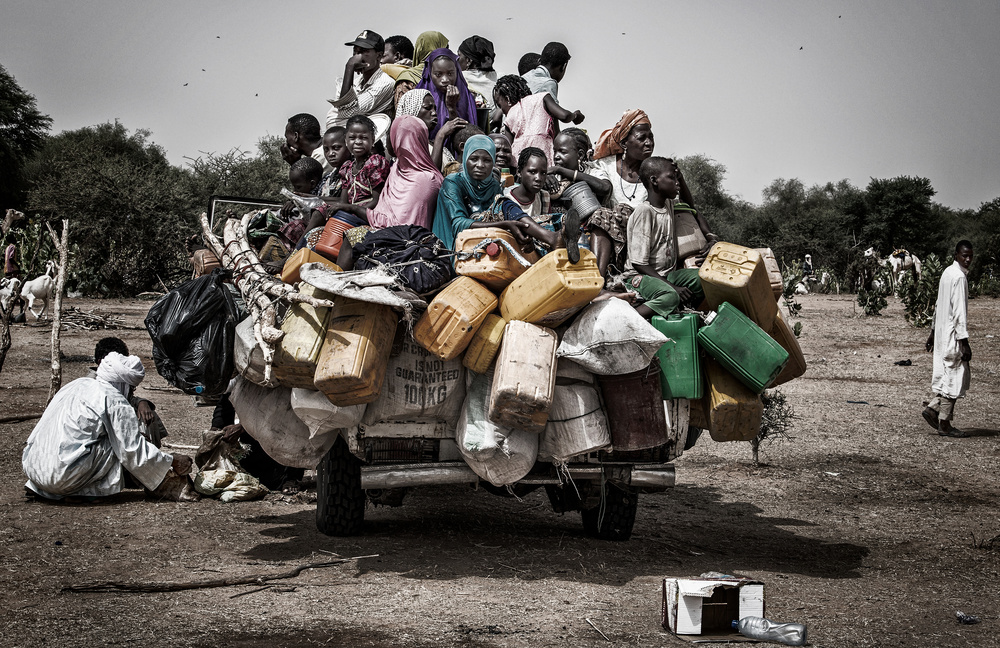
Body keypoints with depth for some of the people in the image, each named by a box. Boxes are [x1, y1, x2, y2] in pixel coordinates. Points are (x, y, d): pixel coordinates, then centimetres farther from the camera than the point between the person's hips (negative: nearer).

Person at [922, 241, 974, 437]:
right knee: (955, 378, -3)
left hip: (942, 332, 9)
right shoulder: (959, 277, -17)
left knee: (948, 376, 16)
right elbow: (959, 312, -21)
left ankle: (933, 408, 11)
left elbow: (939, 305, 20)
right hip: (953, 334, -9)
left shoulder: (947, 272, 12)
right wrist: (964, 342, -21)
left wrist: (933, 331, 26)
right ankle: (944, 424, 1)